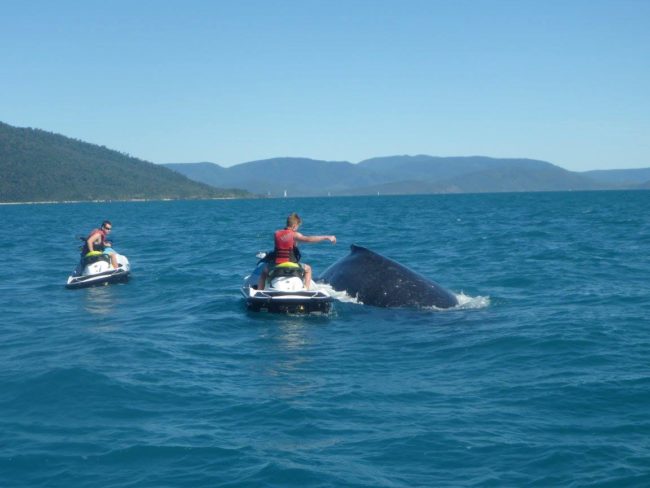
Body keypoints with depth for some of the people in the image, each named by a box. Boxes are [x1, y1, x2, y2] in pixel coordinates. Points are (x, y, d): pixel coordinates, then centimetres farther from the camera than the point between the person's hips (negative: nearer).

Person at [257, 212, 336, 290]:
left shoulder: (276, 233, 3)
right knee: (308, 269, 23)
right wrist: (327, 237, -19)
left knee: (264, 271, 33)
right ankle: (306, 290, 12)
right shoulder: (294, 235, -9)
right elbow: (308, 239, -20)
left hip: (276, 265, 3)